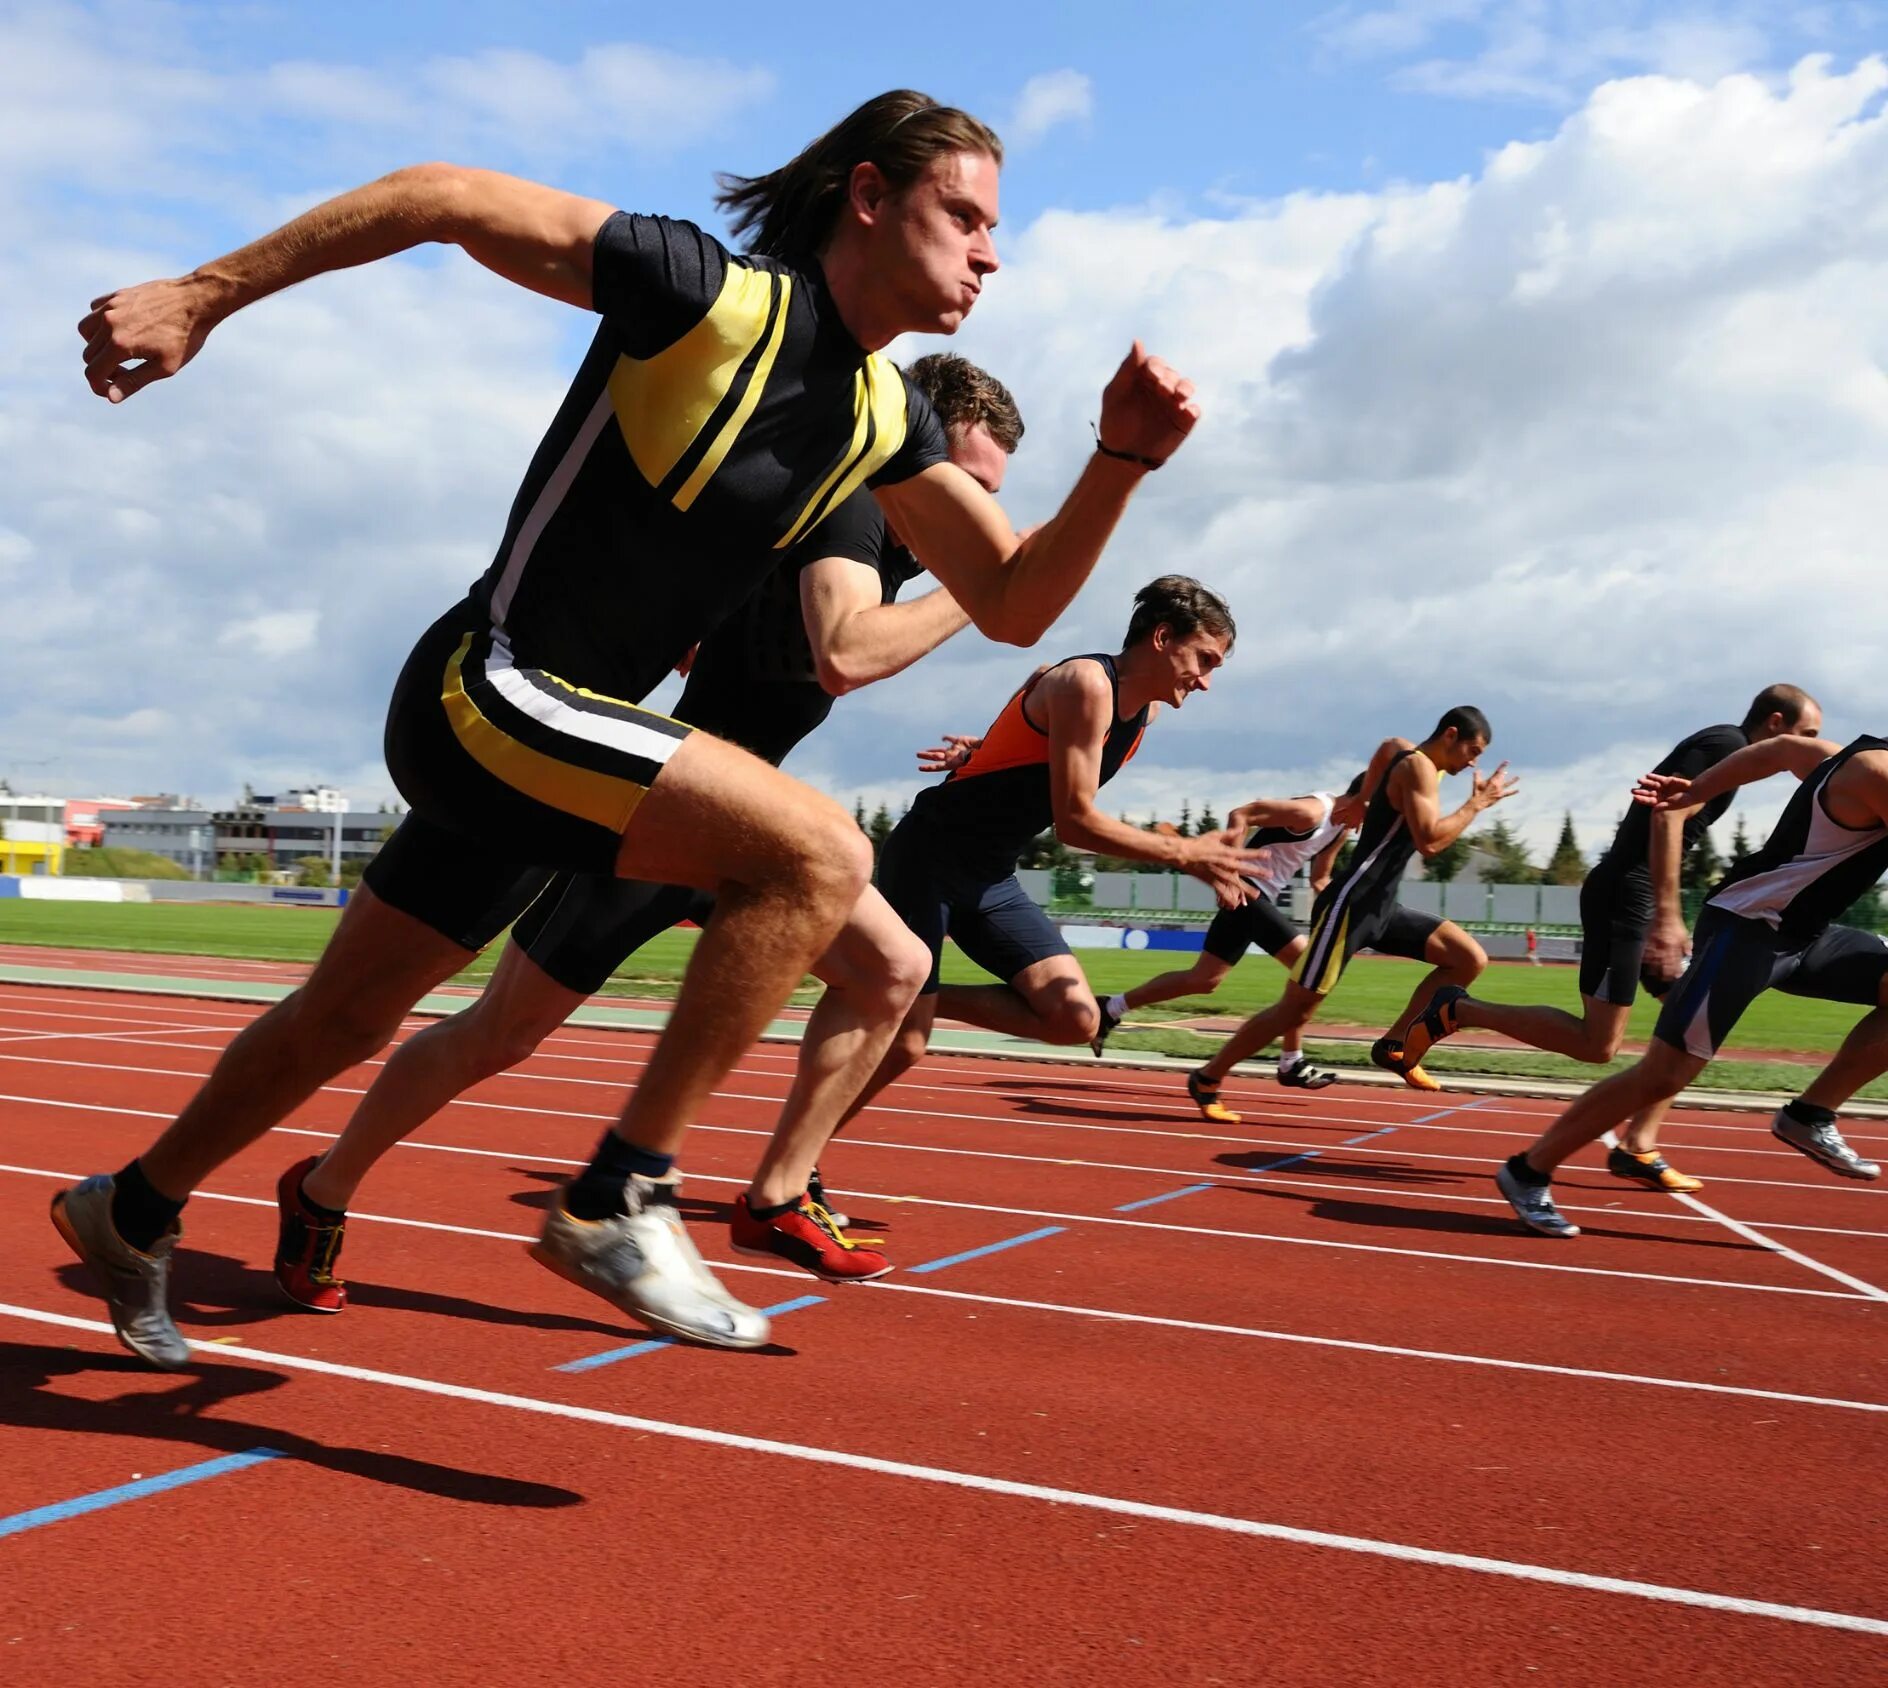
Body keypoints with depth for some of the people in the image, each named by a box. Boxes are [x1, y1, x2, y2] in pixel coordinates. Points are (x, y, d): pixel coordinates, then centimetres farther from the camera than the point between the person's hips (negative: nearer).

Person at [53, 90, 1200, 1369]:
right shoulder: (708, 292, -16)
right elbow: (441, 197, -12)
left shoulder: (887, 418, 6)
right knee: (820, 851, -23)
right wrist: (202, 297, -10)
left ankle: (133, 1211, 43)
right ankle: (621, 1199, -14)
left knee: (346, 1021, 20)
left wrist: (1122, 461, -8)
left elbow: (1013, 602, 7)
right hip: (488, 693, -8)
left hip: (562, 736, 8)